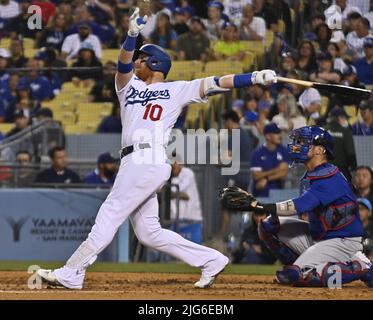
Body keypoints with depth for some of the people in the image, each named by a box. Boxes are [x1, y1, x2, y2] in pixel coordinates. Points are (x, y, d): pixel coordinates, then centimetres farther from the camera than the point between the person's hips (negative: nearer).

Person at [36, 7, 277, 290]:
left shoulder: (177, 90, 9)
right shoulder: (129, 86, 24)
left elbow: (214, 84, 1)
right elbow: (124, 64, 6)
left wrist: (255, 78, -10)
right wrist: (132, 35, -13)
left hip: (150, 160, -8)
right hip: (134, 162, 8)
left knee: (109, 216, -9)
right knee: (149, 232, 7)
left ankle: (71, 274, -9)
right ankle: (211, 261, 10)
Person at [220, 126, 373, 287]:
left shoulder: (330, 177, -22)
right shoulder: (309, 177, 10)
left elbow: (299, 206, -32)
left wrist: (256, 205, -36)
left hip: (343, 241, -9)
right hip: (316, 236, 9)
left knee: (297, 275, -25)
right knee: (268, 225, 1)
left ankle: (360, 268, -13)